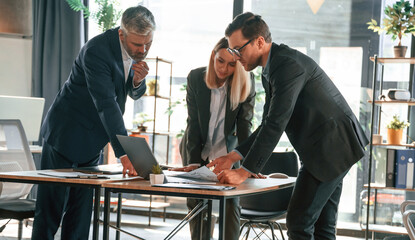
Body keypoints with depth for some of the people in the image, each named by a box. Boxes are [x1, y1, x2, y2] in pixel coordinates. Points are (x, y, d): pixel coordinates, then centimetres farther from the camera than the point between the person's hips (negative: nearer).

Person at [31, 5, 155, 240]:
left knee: (81, 211, 9)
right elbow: (106, 104, -35)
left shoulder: (137, 49, -4)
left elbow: (135, 93, 8)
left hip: (92, 141, 7)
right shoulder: (96, 50, -27)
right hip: (67, 134, -7)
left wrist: (138, 81, -17)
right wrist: (124, 152, -42)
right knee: (52, 208, -2)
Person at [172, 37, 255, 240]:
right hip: (198, 150, 1)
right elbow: (193, 123, -13)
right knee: (197, 203, 0)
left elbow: (244, 124, -17)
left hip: (227, 151, -1)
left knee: (231, 204, -9)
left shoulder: (246, 84, -15)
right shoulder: (195, 78, -13)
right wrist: (193, 161, -20)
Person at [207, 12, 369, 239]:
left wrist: (244, 171, -26)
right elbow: (268, 124, 14)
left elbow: (276, 124, -26)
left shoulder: (288, 64, -20)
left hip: (331, 147, -10)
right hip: (331, 148, 10)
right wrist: (233, 156, 4)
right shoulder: (271, 69, 12)